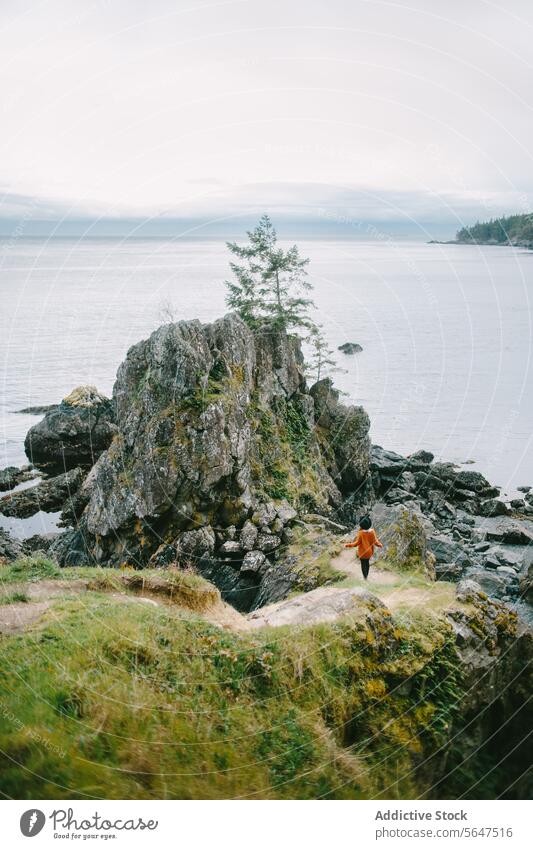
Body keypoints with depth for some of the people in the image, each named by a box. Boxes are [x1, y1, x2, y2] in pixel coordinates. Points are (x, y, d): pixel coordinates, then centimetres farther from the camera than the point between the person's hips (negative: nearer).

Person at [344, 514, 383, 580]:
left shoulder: (361, 533, -26)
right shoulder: (372, 531, -15)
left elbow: (357, 543, -22)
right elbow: (375, 541, -8)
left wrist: (348, 545, -17)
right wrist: (379, 545, 12)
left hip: (363, 551, -4)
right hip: (369, 551, 4)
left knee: (363, 564, 11)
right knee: (367, 562, 24)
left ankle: (365, 578, 15)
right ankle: (366, 576, 38)